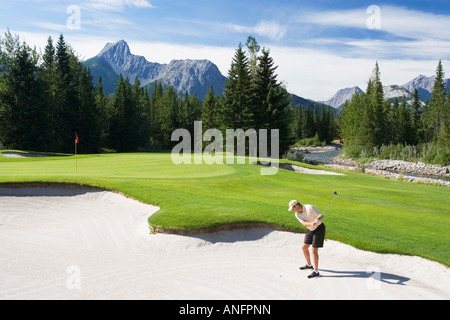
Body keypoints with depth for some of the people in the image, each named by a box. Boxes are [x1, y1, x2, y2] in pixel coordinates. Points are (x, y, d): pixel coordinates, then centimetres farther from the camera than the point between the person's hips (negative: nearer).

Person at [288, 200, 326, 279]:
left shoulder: (310, 208, -23)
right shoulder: (297, 214, -5)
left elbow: (321, 216, -23)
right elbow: (303, 223, -22)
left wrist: (317, 220, -46)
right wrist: (311, 224, -43)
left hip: (319, 228, -8)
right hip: (311, 230, 8)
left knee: (314, 250, -11)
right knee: (304, 247, 12)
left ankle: (316, 271, -1)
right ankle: (309, 265, 34)